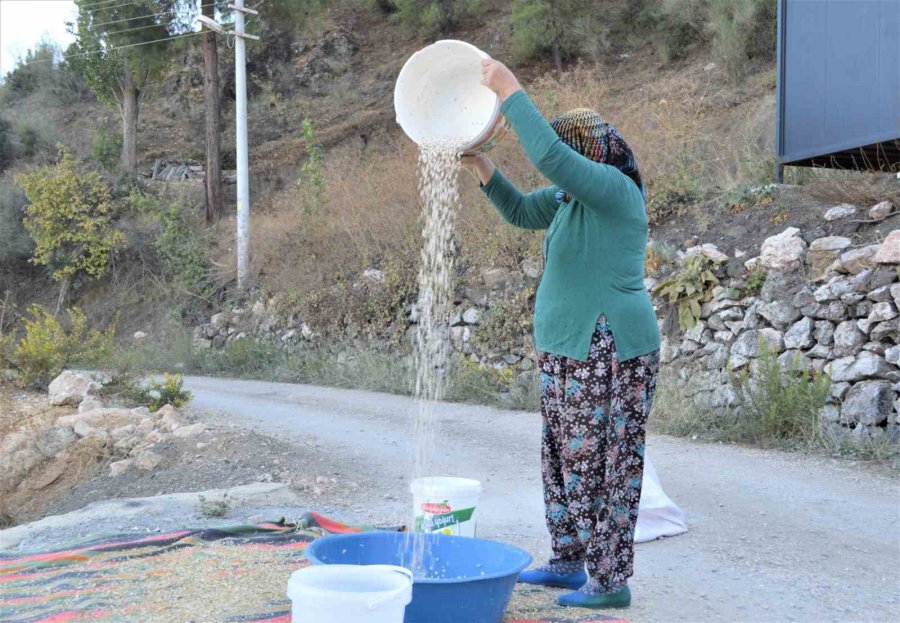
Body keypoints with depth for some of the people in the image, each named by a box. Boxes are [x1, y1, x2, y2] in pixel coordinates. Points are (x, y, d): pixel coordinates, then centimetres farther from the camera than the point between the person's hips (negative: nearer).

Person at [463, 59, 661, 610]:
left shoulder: (614, 189, -15)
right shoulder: (573, 198, 13)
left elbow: (549, 156, -28)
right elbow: (521, 210, 25)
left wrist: (510, 90, -21)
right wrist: (479, 163, 13)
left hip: (607, 352, -10)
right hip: (571, 352, 10)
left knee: (600, 465, -5)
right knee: (565, 459, 16)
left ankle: (611, 580, 3)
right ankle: (570, 562, 27)